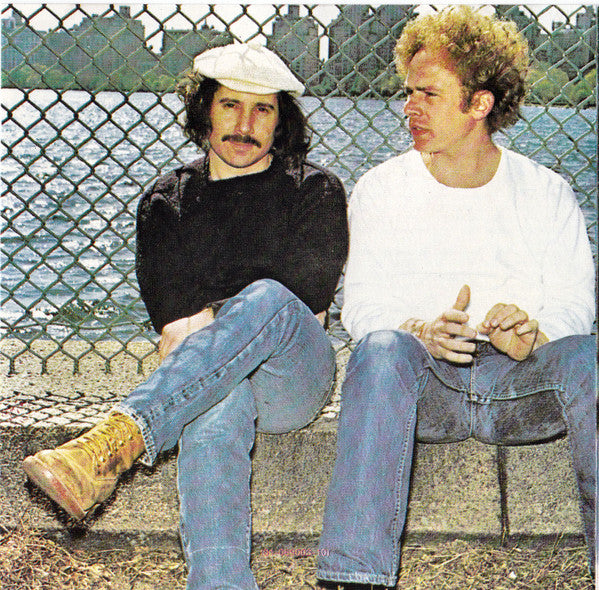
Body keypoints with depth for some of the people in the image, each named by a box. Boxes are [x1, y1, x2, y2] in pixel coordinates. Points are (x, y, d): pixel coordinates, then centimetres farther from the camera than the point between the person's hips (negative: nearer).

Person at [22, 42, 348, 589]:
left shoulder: (316, 191, 13)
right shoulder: (166, 202, 19)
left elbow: (306, 298, 1)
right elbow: (168, 311, 7)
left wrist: (213, 319, -5)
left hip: (296, 374, -1)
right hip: (203, 378, 1)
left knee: (266, 299, -36)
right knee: (213, 409, -38)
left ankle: (110, 446, -53)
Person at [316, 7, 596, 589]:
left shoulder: (545, 192, 11)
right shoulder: (381, 188, 10)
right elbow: (363, 303, 3)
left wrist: (531, 335, -21)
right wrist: (422, 333, -20)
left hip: (520, 382, 1)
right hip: (421, 385, 0)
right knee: (382, 347, -34)